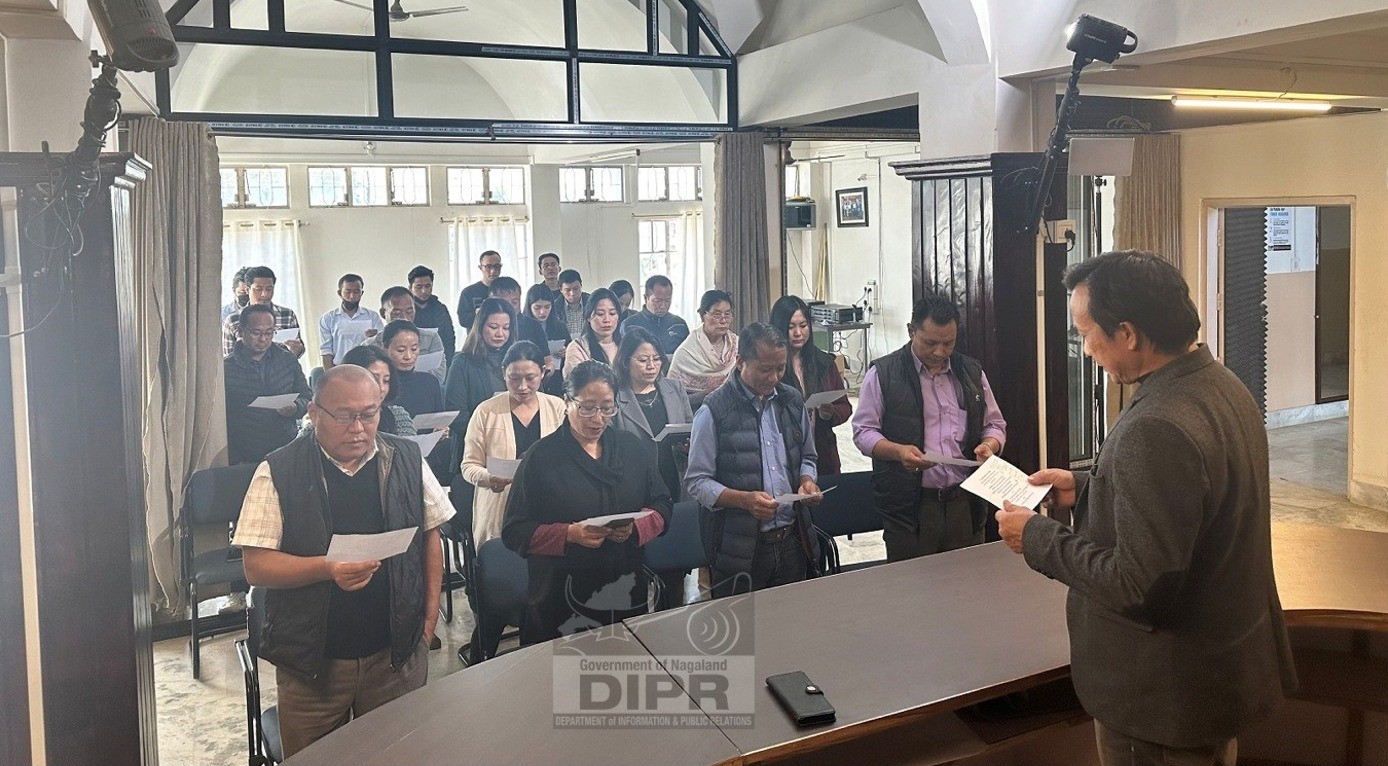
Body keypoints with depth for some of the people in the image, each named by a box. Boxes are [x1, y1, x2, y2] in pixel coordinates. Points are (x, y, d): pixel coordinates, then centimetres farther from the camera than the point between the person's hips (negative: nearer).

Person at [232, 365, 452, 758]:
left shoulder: (407, 460, 0)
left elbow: (430, 536, 9)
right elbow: (256, 566, -11)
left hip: (398, 652, 2)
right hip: (312, 661, -2)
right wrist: (327, 569, -26)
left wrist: (430, 611, 2)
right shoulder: (278, 473, -9)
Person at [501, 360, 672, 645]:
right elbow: (514, 531, -8)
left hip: (628, 597, 4)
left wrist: (636, 527, -12)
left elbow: (662, 505, 9)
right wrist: (570, 534, -22)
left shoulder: (633, 448, 7)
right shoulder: (541, 458, -6)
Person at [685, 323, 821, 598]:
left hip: (792, 541, 5)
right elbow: (696, 482, -8)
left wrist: (807, 481, -1)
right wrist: (744, 500, -21)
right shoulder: (714, 411, -9)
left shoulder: (793, 402, 9)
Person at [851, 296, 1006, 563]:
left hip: (966, 505, 4)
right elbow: (864, 432, -1)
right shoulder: (883, 373, -1)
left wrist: (989, 445, -3)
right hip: (909, 508, -4)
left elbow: (995, 424, 19)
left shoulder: (972, 372, 12)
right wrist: (898, 451, -19)